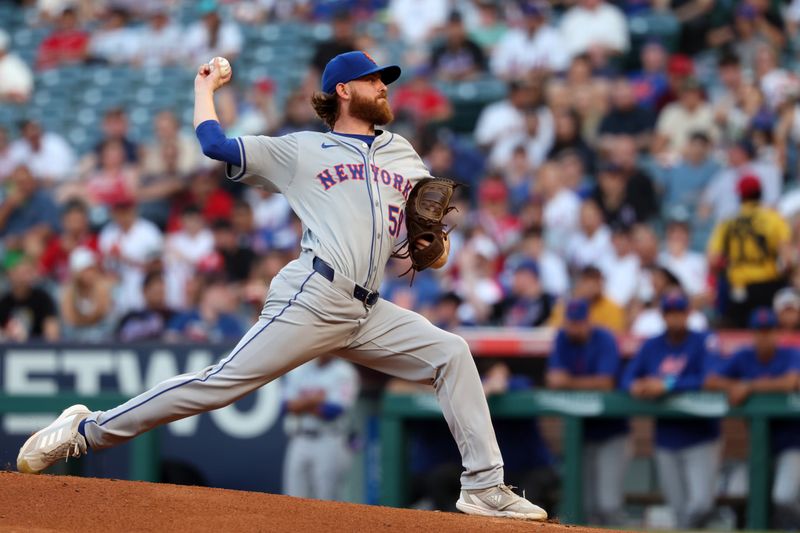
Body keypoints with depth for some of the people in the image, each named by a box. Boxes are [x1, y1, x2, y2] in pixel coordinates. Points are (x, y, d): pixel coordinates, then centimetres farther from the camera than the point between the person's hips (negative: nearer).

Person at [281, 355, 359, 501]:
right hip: (299, 443, 5)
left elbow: (332, 411, -12)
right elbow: (288, 406, 3)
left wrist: (302, 404, -1)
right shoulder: (298, 370, 14)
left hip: (330, 443, -5)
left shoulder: (344, 372, -2)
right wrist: (314, 398, -11)